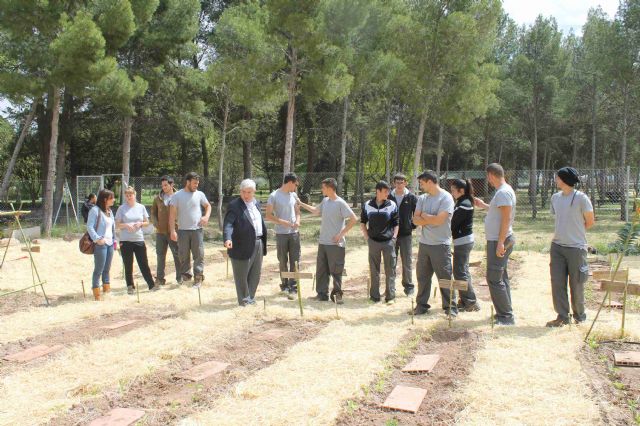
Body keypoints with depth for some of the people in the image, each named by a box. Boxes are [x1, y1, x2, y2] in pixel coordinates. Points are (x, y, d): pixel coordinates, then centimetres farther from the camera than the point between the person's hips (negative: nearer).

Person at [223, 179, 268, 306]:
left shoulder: (256, 204, 11)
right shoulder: (234, 205, -12)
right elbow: (228, 224, -22)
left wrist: (263, 240, 17)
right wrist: (228, 238, -39)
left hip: (258, 244, 7)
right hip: (243, 246, -7)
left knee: (255, 274, 15)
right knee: (242, 275, 4)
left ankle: (251, 298, 29)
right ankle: (244, 300, 17)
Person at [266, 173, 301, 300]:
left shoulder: (294, 195, 8)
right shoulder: (274, 196, -6)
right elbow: (268, 216, -7)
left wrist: (297, 221, -7)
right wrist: (282, 222, -20)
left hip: (294, 232, 3)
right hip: (281, 234, -3)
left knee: (295, 261, -2)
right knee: (283, 261, 7)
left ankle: (293, 288, 2)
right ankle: (285, 285, 21)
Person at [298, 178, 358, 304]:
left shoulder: (340, 203, -14)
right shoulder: (325, 201, 9)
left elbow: (354, 219, -18)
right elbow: (316, 211, 27)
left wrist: (341, 234, -17)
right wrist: (301, 204, 26)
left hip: (335, 243, -7)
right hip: (322, 242, 8)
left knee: (336, 271, 1)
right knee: (321, 270, 12)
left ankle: (337, 294, 14)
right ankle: (322, 294, 22)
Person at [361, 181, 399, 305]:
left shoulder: (392, 205, -2)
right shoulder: (367, 205, 0)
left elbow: (396, 224, 4)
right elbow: (362, 222, 12)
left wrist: (394, 238, -4)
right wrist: (367, 237, 5)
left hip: (388, 241, -1)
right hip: (373, 242, 1)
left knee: (390, 270, 2)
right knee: (374, 270, 9)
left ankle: (390, 296, 11)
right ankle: (374, 295, 19)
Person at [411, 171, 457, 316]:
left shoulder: (446, 198, -10)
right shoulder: (422, 198, 9)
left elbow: (439, 220, -20)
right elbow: (416, 220, 1)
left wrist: (424, 216, -5)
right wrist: (431, 219, -13)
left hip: (441, 244, -6)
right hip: (424, 243, 6)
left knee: (445, 277, 0)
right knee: (422, 277, 11)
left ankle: (450, 307, 10)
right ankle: (421, 305, 22)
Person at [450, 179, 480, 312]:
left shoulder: (463, 205, -19)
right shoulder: (462, 202, 13)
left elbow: (453, 223, -19)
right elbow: (456, 222, 12)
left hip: (462, 241, -10)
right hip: (464, 240, 10)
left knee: (460, 272, -5)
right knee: (462, 271, 15)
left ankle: (471, 302, 1)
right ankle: (465, 301, 24)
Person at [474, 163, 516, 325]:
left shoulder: (503, 192, -18)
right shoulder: (503, 191, 14)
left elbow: (506, 218, -24)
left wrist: (500, 243, -26)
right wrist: (484, 206, 29)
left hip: (499, 242, -11)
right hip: (498, 241, 11)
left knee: (494, 279, -9)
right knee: (501, 278, 16)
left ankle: (506, 316, -4)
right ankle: (505, 313, 24)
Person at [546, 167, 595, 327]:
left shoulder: (581, 198, -11)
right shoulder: (555, 197, 7)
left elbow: (590, 222, -1)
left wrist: (575, 232, 9)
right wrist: (562, 233, 10)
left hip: (576, 247, -5)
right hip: (557, 246, 5)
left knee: (576, 284, 5)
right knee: (557, 282, 2)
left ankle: (579, 315, 24)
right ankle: (562, 316, 10)